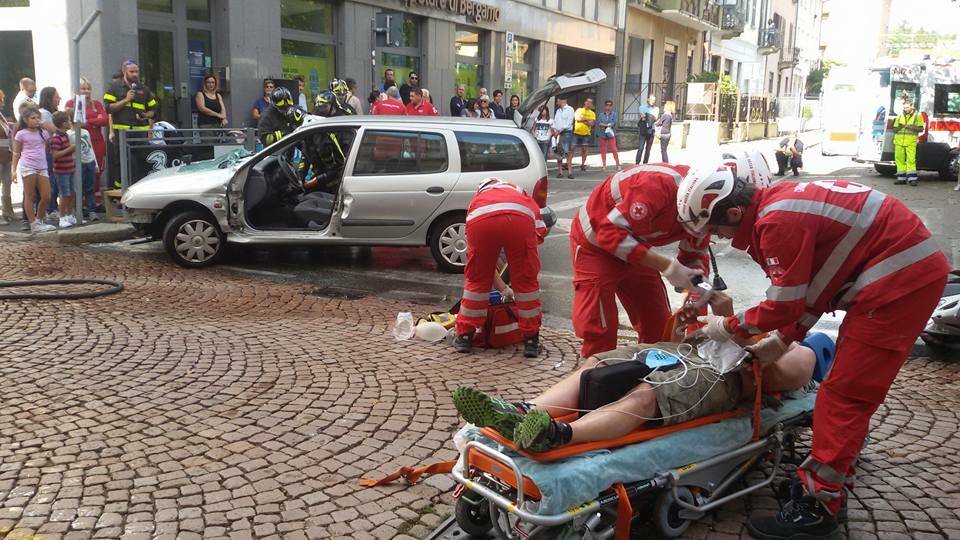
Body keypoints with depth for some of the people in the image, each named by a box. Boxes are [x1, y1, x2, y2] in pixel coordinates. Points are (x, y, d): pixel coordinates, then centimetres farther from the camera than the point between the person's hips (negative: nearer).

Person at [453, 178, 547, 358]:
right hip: (519, 218, -1)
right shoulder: (522, 195, 43)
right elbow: (540, 230, 22)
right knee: (526, 280, 15)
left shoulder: (477, 200, 45)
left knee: (476, 279, 20)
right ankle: (531, 340, 22)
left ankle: (464, 336, 31)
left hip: (480, 221, 1)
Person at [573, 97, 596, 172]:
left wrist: (582, 120, -11)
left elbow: (592, 124, -5)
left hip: (586, 134, 1)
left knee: (584, 149, 2)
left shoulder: (592, 113, 8)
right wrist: (587, 120, -11)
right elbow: (577, 119, -11)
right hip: (576, 132, -1)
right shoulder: (579, 110, 6)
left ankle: (583, 164, 11)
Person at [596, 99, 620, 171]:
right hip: (603, 135, 2)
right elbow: (598, 123, -6)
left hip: (611, 134, -2)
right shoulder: (601, 115, 8)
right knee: (603, 150, 3)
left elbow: (614, 123, -8)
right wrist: (608, 125, -12)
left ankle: (618, 165, -3)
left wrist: (604, 126, -11)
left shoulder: (614, 114, 6)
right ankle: (604, 165, 11)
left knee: (614, 150, -7)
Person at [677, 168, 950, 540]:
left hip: (901, 278, -11)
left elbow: (785, 304, -16)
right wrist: (781, 340, 14)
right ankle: (835, 473, 35)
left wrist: (728, 328, -1)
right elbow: (809, 286, 16)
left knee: (845, 394, -8)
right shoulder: (777, 204, 8)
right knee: (849, 383, 20)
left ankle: (816, 510, -3)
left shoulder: (778, 222, -23)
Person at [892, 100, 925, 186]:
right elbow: (894, 129, 15)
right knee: (900, 159, 3)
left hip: (911, 142, -4)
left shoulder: (917, 115, 6)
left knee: (911, 159, -10)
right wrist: (898, 128, -7)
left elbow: (921, 129, 2)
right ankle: (901, 178, 10)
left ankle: (912, 178, -9)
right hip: (899, 141, 4)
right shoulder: (900, 116, 14)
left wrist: (913, 127, -16)